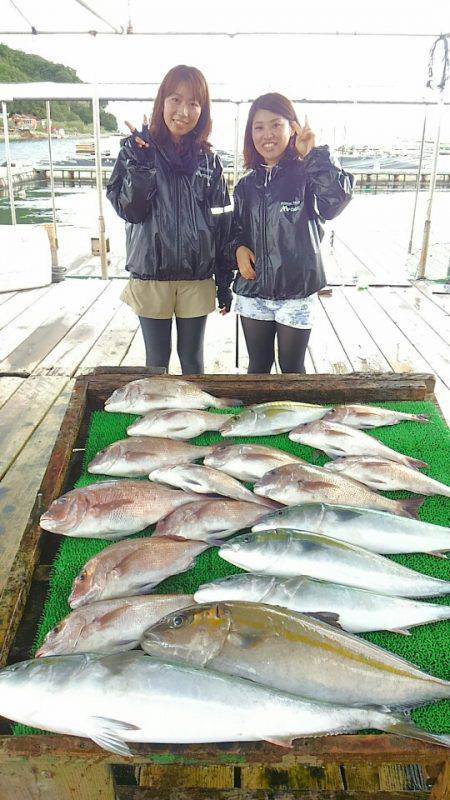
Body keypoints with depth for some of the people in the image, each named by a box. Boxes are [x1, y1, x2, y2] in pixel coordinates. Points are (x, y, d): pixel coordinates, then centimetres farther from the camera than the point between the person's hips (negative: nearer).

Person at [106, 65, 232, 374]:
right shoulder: (137, 150, 0)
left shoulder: (208, 160, 5)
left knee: (193, 360, 13)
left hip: (197, 278, 2)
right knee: (157, 360, 11)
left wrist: (225, 281, 4)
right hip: (151, 276, -1)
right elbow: (130, 211, -10)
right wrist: (141, 163, -22)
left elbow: (223, 224, 5)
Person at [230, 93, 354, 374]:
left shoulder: (307, 176, -6)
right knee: (257, 368, 16)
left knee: (292, 370, 11)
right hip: (253, 292, 4)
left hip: (297, 293, -4)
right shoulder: (247, 185, 8)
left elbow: (336, 201, -26)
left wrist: (315, 154, -23)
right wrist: (239, 248, -3)